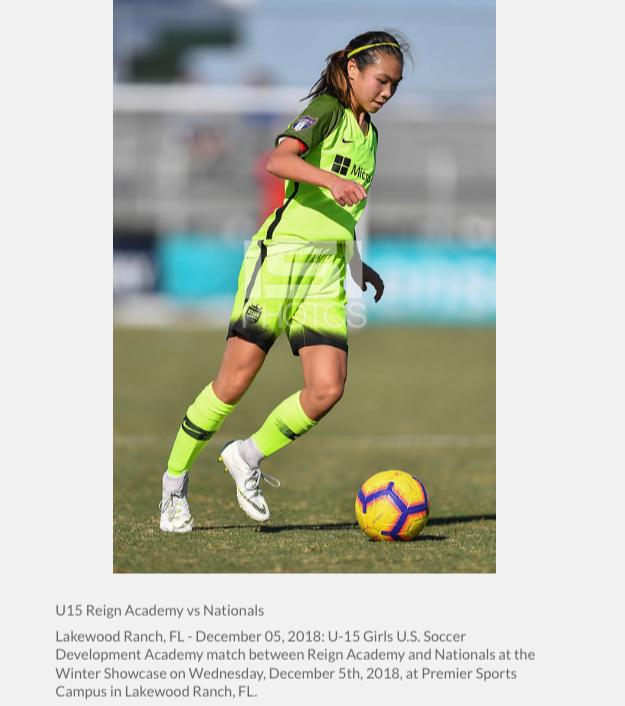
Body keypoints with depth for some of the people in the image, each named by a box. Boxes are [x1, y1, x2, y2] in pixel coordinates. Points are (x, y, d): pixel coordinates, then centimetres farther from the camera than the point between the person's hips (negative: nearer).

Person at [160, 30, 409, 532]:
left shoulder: (368, 133, 19)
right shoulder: (326, 110, -5)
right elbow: (279, 160, -24)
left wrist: (357, 264, 34)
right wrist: (331, 180, -38)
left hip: (327, 273, 7)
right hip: (280, 255, -7)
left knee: (327, 391, -9)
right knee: (235, 382, -6)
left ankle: (248, 457, 12)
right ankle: (175, 479, 11)